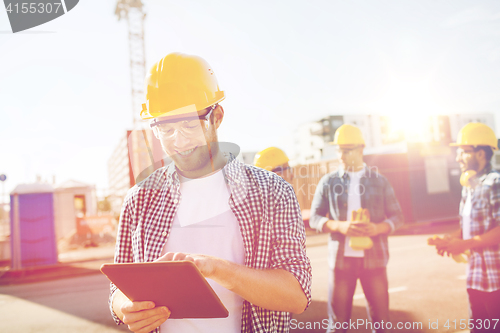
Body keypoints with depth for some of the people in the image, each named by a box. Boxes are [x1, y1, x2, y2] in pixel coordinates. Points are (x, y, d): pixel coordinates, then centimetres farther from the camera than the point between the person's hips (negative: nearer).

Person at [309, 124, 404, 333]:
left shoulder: (379, 181, 6)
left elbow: (397, 216, 8)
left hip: (374, 258, 1)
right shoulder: (328, 182, 4)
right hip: (341, 258, -1)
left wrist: (378, 228, -14)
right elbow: (314, 218, 3)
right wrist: (339, 226, -16)